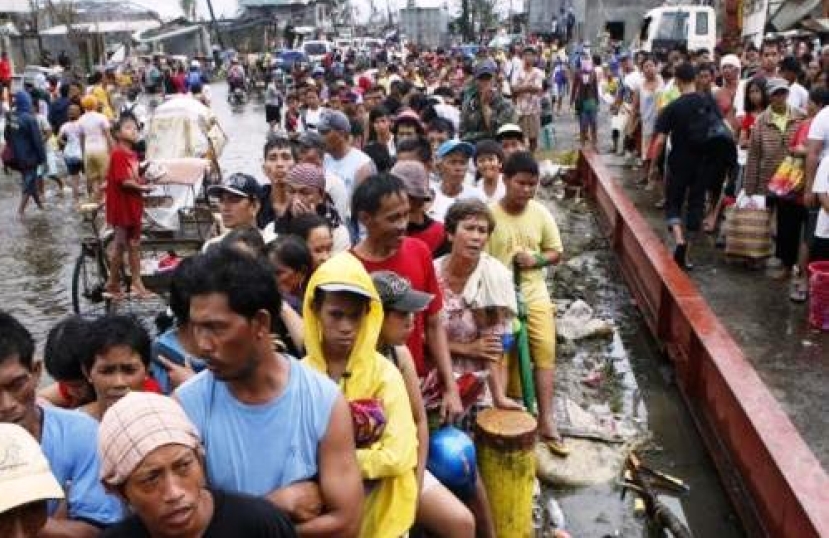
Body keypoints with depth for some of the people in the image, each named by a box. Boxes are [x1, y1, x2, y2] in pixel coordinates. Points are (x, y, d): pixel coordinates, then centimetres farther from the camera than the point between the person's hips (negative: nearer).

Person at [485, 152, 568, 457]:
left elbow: (556, 252, 8)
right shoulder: (490, 215, -11)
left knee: (545, 354, -1)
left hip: (535, 295, 3)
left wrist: (536, 259, -13)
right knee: (505, 358, 6)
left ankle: (546, 421, 6)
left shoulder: (541, 214, -1)